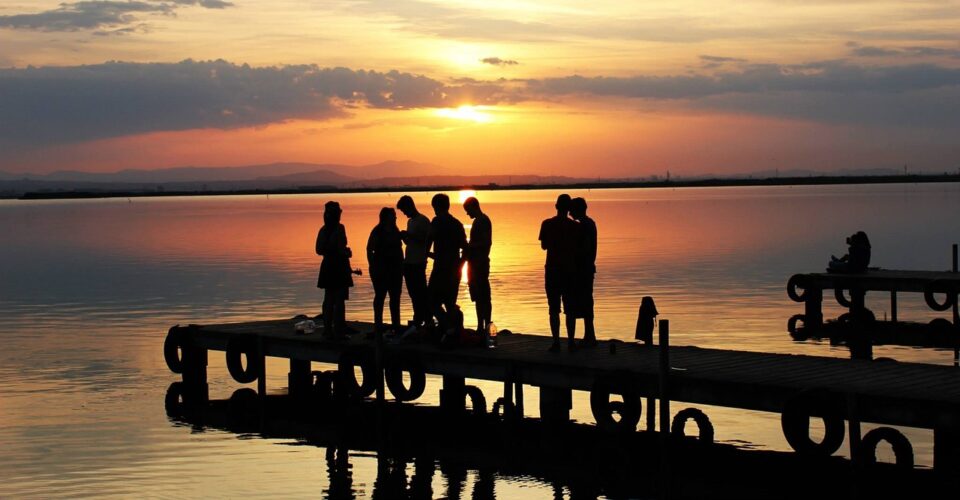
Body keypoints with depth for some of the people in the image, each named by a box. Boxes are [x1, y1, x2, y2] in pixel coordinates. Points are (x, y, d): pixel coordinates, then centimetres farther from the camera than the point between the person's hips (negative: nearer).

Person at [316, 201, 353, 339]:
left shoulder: (323, 230, 6)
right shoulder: (339, 228, -13)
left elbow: (319, 250, 8)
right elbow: (341, 249, -19)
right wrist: (348, 253, 1)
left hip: (327, 267, 6)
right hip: (339, 267, -6)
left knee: (328, 300, 12)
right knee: (339, 301, -3)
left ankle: (328, 330, 14)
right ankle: (338, 331, -4)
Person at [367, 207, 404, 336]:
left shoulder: (395, 231, 12)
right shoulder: (377, 231, -7)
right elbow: (369, 249, -9)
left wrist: (401, 266, 11)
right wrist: (373, 266, -16)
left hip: (395, 268, 6)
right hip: (381, 268, -6)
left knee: (395, 297, 6)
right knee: (380, 296, -3)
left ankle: (396, 325, 10)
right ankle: (378, 325, 1)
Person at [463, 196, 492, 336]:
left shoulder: (483, 221, -13)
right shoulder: (478, 221, 17)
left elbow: (487, 242, -21)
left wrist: (469, 246, -18)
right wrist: (468, 247, 16)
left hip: (480, 263, -10)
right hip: (476, 263, 10)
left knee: (483, 297, -10)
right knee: (479, 297, 11)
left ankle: (486, 327, -11)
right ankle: (481, 327, 14)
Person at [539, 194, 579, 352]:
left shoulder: (547, 224, -3)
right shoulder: (574, 226, -4)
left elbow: (543, 246, 4)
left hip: (552, 269, 0)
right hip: (569, 269, 0)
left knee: (554, 309, 2)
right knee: (570, 309, 6)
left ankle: (556, 342, -2)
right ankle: (571, 342, 3)